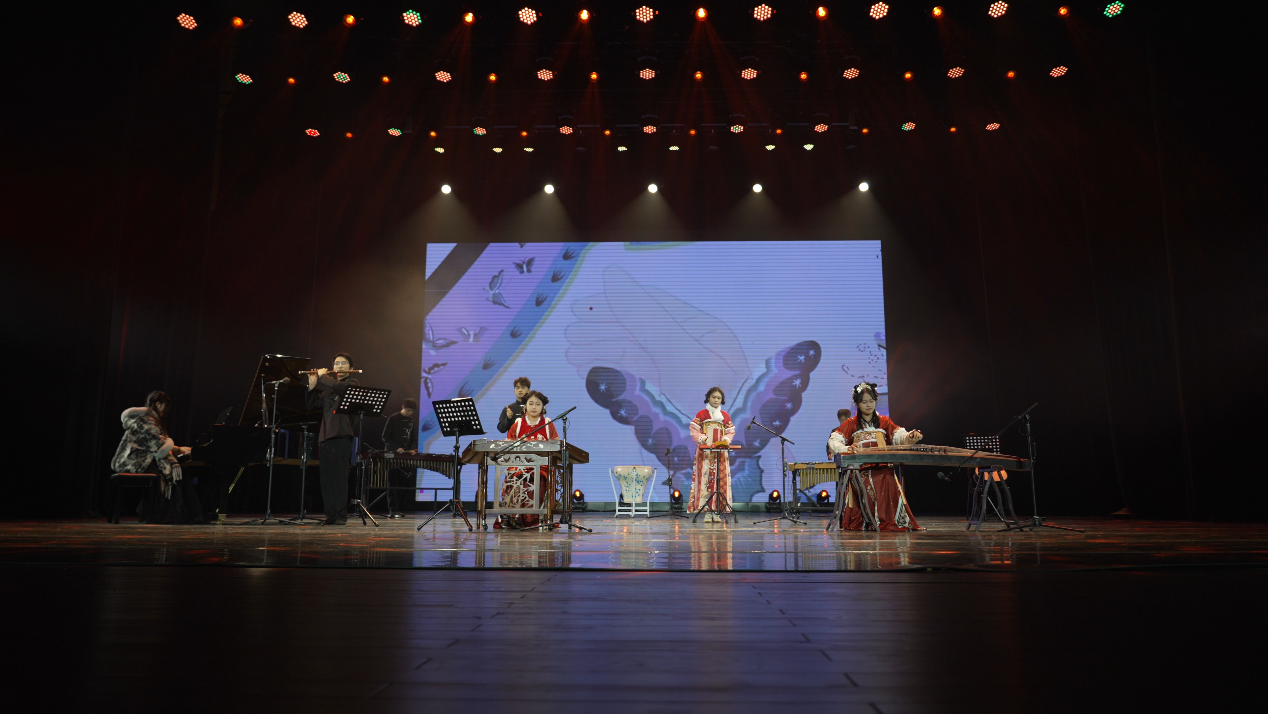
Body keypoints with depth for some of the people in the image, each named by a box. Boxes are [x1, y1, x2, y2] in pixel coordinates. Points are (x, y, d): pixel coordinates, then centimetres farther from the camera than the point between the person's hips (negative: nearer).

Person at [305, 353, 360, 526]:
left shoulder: (352, 383, 3)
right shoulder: (327, 387, 22)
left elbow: (339, 387, -19)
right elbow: (312, 405, 17)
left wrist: (322, 376, -5)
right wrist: (313, 385, 6)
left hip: (342, 435, -6)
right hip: (325, 435, 7)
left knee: (339, 475, -9)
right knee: (326, 477, 5)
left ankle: (341, 515, -6)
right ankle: (331, 515, 10)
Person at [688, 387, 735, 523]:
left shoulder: (725, 416, 13)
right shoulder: (701, 414, 6)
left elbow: (731, 432, 12)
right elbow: (694, 431, 2)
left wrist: (726, 440, -8)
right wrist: (702, 438, -16)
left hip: (721, 453, 2)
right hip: (705, 453, -2)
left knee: (720, 480, -4)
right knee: (705, 479, -8)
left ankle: (717, 512, 0)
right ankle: (707, 512, -6)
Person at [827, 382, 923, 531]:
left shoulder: (884, 422, 18)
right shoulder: (851, 424, 12)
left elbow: (900, 436, 3)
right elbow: (833, 442, 0)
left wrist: (911, 437, -21)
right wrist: (847, 449, -21)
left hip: (883, 470, 1)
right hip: (860, 471, -1)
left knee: (888, 485, -29)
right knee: (865, 489, -30)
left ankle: (887, 522, -21)